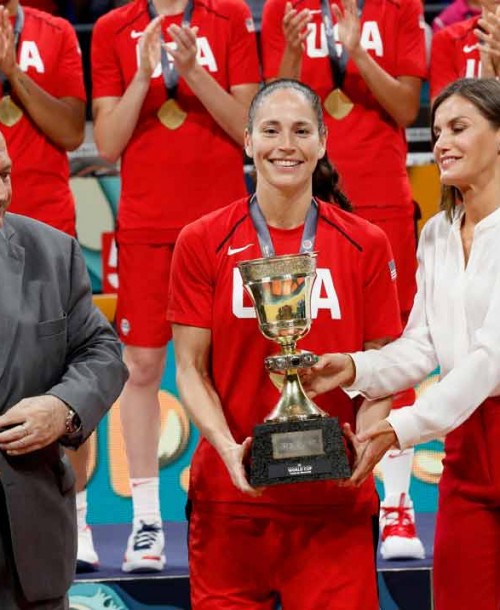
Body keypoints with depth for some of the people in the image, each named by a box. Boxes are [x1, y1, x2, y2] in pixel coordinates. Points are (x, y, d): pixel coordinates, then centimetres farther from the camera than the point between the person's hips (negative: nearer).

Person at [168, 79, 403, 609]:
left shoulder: (365, 245, 5)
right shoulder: (202, 243, 3)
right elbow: (190, 369, 1)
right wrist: (228, 448, -15)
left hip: (334, 500, 1)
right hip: (231, 498, 0)